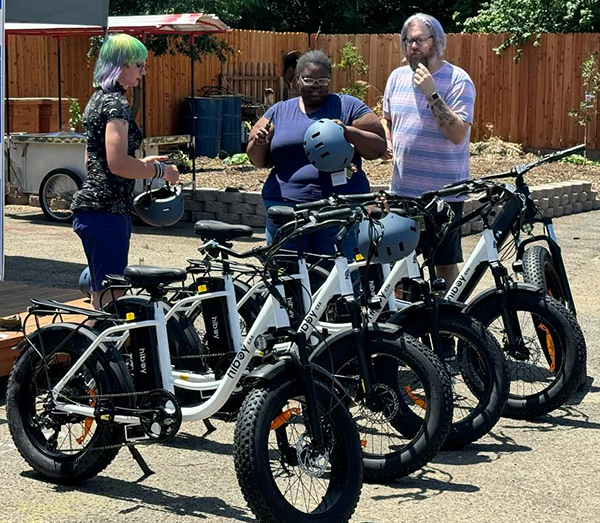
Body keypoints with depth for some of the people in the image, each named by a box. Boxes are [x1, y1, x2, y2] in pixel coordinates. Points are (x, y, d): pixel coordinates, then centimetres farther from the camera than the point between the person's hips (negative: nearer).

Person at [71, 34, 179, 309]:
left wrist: (143, 162, 22)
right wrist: (161, 170, -10)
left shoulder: (98, 99, 18)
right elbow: (117, 164, -22)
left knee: (101, 292, 15)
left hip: (89, 206, 10)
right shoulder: (116, 103, -13)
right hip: (107, 211, -10)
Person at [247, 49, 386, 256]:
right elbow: (259, 160, 17)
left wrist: (348, 132, -11)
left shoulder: (348, 106, 9)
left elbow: (379, 147, 5)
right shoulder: (279, 111, 16)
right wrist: (259, 143, -6)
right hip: (285, 207, 2)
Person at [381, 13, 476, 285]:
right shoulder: (397, 77, 8)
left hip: (443, 191, -5)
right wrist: (387, 143, 4)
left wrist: (431, 94, -24)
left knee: (445, 262, 3)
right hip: (402, 189, 5)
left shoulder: (457, 80, -10)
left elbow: (458, 134, -20)